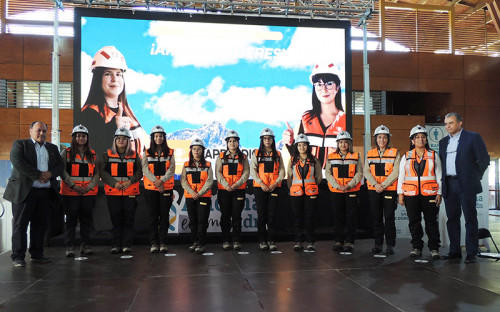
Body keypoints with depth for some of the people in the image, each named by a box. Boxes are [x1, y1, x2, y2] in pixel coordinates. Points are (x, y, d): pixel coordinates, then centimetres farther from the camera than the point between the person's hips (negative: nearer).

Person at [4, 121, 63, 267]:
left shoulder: (52, 148, 19)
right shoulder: (19, 144, 5)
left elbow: (60, 166, 12)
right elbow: (18, 162, -11)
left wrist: (50, 174, -9)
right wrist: (38, 175, -14)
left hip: (45, 192, 4)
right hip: (24, 191, -4)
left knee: (40, 224, 8)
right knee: (20, 224, 0)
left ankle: (37, 254, 18)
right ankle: (18, 256, 7)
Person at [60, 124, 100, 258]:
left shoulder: (93, 154, 12)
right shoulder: (66, 153, 5)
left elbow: (97, 173, 8)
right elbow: (62, 171, -3)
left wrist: (90, 186, -7)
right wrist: (73, 185, -14)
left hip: (89, 192, 3)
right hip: (70, 192, -2)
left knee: (86, 219, 5)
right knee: (71, 219, 0)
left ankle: (85, 245, 13)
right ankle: (69, 247, 6)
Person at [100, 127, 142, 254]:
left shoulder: (134, 156, 9)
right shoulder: (107, 155, 8)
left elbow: (139, 172, 6)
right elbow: (102, 172, 1)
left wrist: (130, 181, -11)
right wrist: (114, 183, -11)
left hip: (130, 192, 0)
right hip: (113, 192, 0)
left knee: (129, 220, 0)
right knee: (116, 219, 3)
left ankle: (127, 245, 8)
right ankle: (116, 245, 11)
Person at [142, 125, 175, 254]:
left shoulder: (170, 153, 7)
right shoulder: (146, 153, 8)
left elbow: (171, 170, -3)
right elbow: (145, 170, -4)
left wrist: (161, 180, -18)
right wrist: (155, 181, -18)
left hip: (166, 188, 0)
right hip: (150, 188, 0)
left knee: (164, 215, 1)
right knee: (153, 216, 4)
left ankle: (163, 243, 8)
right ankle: (154, 243, 11)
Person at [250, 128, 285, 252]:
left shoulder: (277, 155, 11)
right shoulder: (257, 154, 6)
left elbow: (282, 171, 7)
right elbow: (252, 170, -1)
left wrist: (275, 183, -9)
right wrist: (261, 183, -12)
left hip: (274, 187, 1)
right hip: (259, 187, -1)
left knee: (271, 214, 0)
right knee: (261, 214, 1)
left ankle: (271, 241, 7)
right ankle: (262, 241, 9)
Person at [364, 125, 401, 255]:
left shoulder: (395, 153, 2)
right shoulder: (370, 154, 10)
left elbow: (396, 172, -7)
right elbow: (366, 172, 3)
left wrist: (383, 185, -15)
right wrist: (376, 184, -12)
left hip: (390, 190, -3)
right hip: (373, 190, 3)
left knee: (389, 217, 0)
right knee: (376, 217, 7)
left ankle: (390, 245, 9)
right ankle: (378, 243, 16)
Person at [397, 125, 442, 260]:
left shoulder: (433, 156, 10)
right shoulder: (406, 157, 11)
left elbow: (439, 176, 8)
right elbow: (401, 177, 10)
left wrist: (439, 193, 0)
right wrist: (400, 194, 3)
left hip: (429, 194, -1)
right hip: (411, 195, 1)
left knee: (431, 221, 0)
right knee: (414, 222, 4)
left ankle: (434, 248, 9)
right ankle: (417, 247, 14)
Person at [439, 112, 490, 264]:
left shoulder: (473, 137, 0)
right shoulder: (443, 142, 16)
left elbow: (484, 159, -2)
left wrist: (476, 177, -1)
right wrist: (442, 181, 10)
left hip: (465, 185, -5)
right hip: (449, 186, 5)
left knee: (470, 219, -1)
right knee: (452, 219, 8)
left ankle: (471, 253, 5)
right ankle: (455, 251, 17)